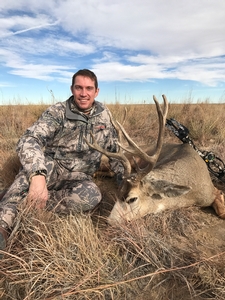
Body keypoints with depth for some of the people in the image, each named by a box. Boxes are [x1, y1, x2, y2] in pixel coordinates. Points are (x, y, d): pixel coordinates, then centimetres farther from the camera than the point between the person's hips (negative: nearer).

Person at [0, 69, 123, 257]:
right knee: (39, 164, -39)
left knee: (92, 195, -33)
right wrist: (38, 175, -47)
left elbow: (113, 149, 12)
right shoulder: (57, 112, -11)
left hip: (80, 178, 3)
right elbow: (29, 141, -28)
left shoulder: (104, 114, 3)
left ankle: (28, 204, -24)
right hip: (52, 170, -3)